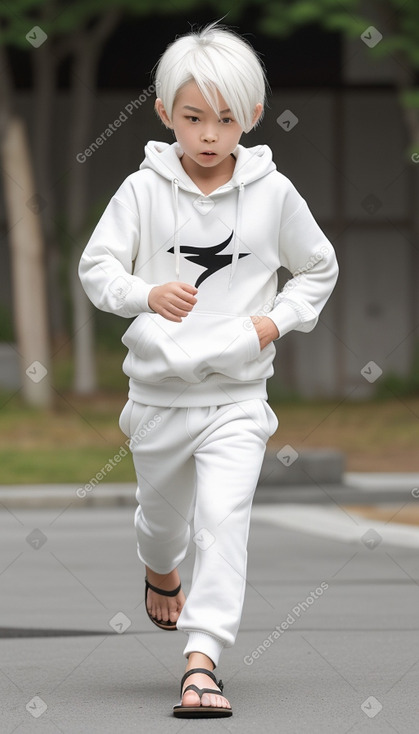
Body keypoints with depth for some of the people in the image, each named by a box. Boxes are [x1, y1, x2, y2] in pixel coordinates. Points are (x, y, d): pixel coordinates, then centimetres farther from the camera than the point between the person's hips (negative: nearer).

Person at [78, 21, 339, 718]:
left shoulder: (273, 194, -3)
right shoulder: (143, 190, -5)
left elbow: (319, 269, 10)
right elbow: (95, 267, -4)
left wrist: (279, 320, -6)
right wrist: (146, 295, -23)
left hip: (237, 394, -1)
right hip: (158, 390, 1)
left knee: (223, 517, -18)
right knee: (163, 512, 21)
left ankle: (202, 660, -19)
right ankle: (160, 571, 58)